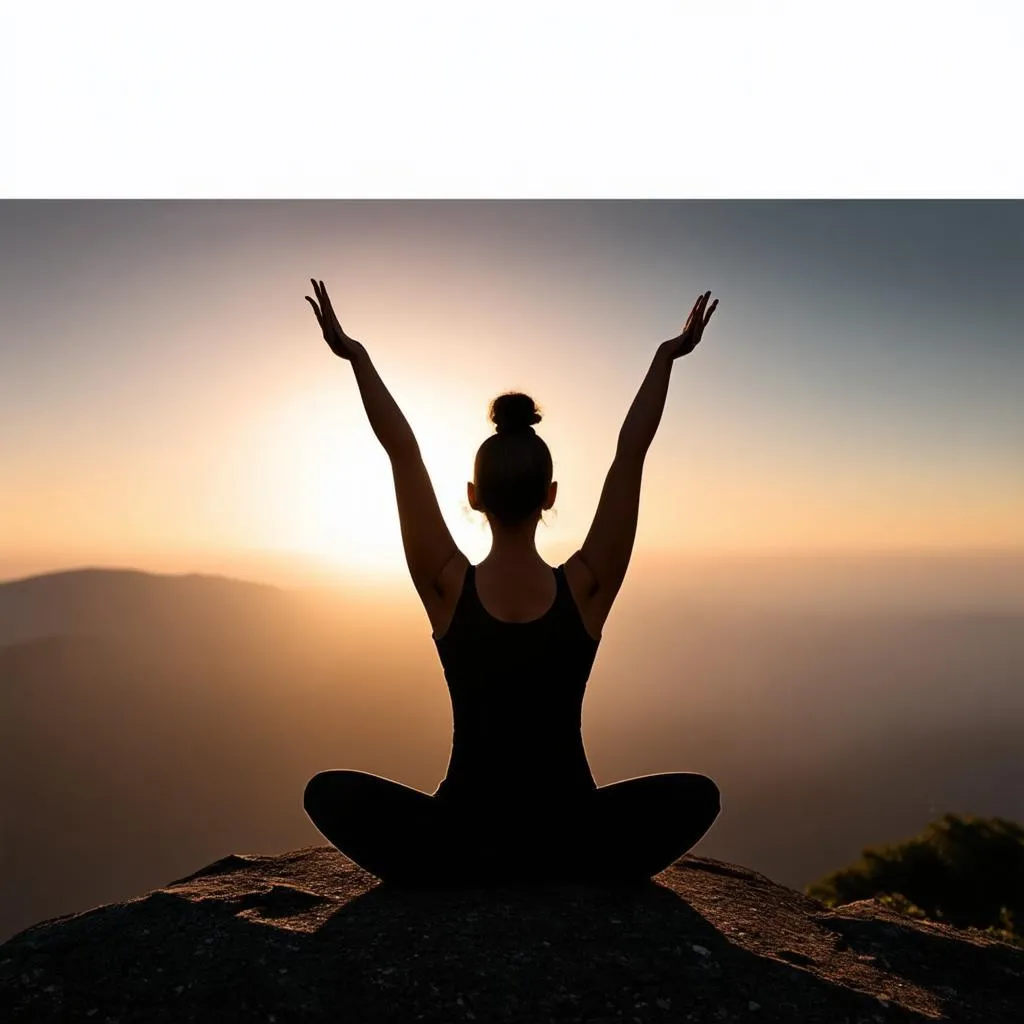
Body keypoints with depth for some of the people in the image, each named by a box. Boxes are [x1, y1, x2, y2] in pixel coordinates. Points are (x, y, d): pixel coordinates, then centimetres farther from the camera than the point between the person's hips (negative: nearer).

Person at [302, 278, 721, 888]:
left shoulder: (448, 590, -13)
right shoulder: (585, 590, -13)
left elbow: (403, 453, -8)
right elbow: (631, 454, -7)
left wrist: (356, 355, 1)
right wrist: (667, 357, -1)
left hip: (460, 843, 0)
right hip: (569, 843, 1)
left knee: (328, 793, 23)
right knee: (697, 795, 25)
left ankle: (454, 883, 9)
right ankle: (579, 882, 9)